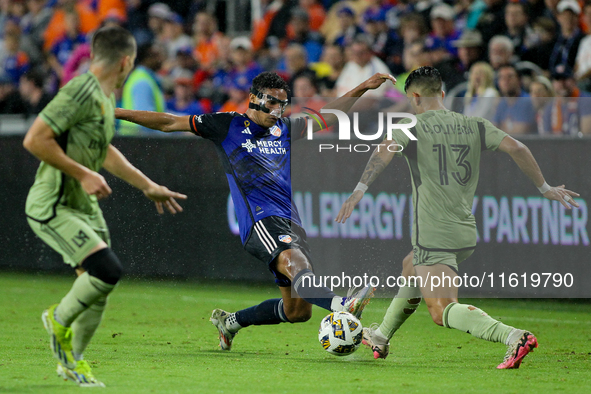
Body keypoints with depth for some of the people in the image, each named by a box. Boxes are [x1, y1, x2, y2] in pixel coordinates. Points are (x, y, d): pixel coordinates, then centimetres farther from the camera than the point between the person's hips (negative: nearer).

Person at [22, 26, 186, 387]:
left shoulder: (106, 97, 12)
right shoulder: (81, 92, -19)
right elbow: (34, 140, -25)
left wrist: (149, 187, 31)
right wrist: (83, 174, -23)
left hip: (85, 206, 9)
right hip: (53, 207, -9)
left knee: (99, 288, 7)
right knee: (108, 270, -21)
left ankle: (72, 360, 25)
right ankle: (59, 318, 4)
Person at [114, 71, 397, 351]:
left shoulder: (284, 129, 20)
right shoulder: (228, 126, 6)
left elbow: (327, 117, 32)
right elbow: (169, 123, 8)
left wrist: (363, 88, 26)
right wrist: (118, 113, 5)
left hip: (291, 223, 7)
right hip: (260, 220, -7)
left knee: (298, 311, 4)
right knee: (295, 263, -34)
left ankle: (230, 321, 25)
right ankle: (342, 306, -62)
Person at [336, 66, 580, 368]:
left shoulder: (413, 128, -3)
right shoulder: (473, 125, 9)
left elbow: (384, 152, -22)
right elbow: (515, 148, 1)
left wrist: (359, 190, -29)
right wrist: (544, 188, 9)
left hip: (434, 236, -7)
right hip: (466, 234, 7)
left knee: (443, 311, -13)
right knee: (410, 269, 33)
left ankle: (514, 337, -35)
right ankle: (380, 339, 45)